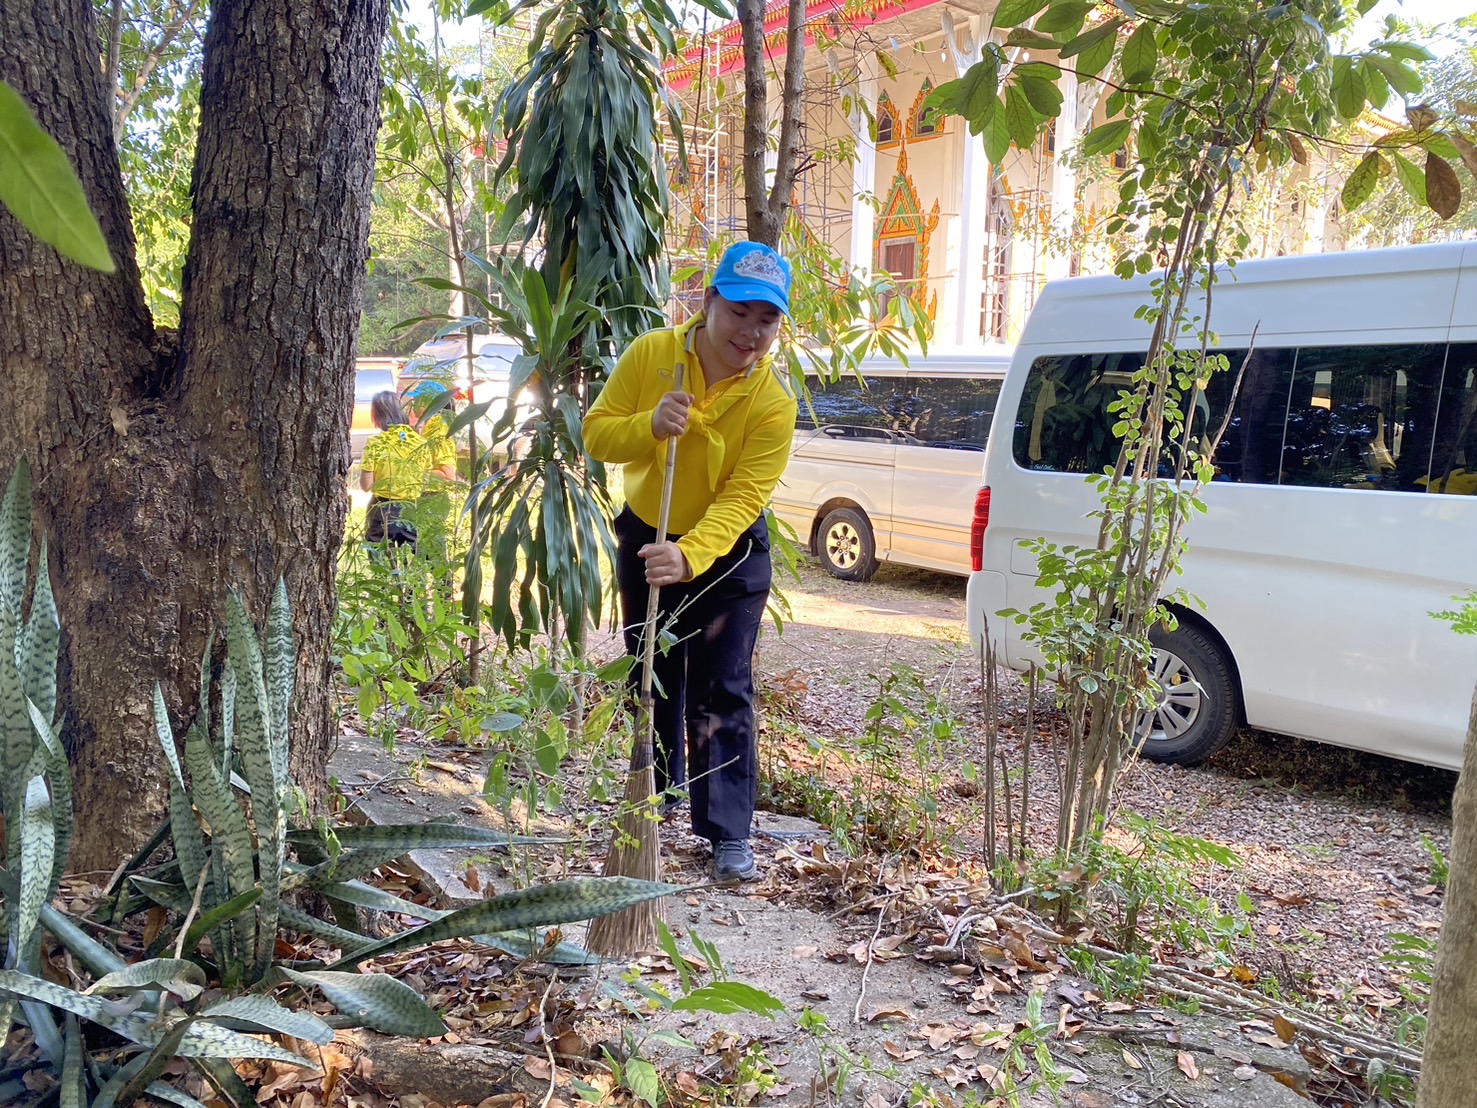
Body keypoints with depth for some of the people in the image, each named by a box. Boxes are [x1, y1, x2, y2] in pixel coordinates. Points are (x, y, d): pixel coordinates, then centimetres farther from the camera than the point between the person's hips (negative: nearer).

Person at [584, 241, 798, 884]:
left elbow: (743, 496, -27)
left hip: (729, 550, -3)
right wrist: (650, 425, -32)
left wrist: (690, 555, -43)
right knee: (652, 678, 17)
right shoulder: (650, 354, -15)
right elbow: (596, 433, -11)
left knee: (722, 693, -5)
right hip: (645, 537, 3)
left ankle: (729, 836, 2)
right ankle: (661, 790, 39)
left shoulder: (773, 398, -21)